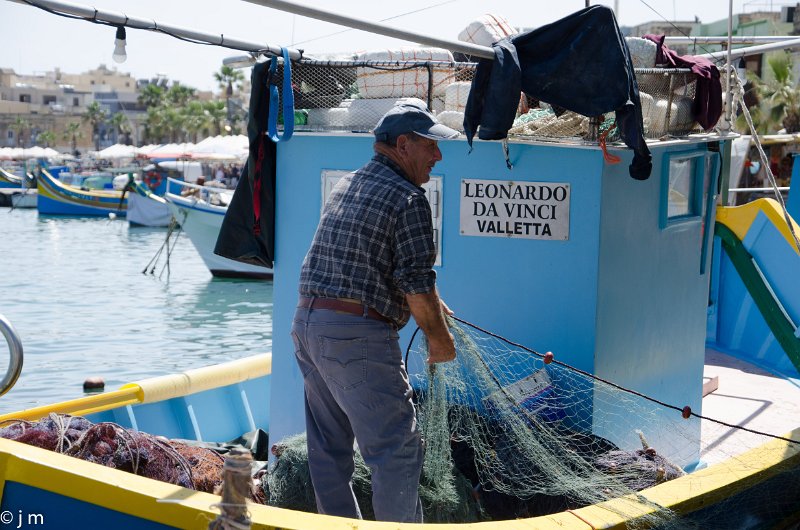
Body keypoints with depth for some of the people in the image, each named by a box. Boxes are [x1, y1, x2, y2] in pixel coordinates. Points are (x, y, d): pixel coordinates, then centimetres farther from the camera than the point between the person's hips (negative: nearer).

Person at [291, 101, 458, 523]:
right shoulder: (408, 199, -10)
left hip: (306, 322, 9)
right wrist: (438, 339, 0)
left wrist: (429, 302, 29)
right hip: (357, 335, -9)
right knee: (397, 449, -3)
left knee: (328, 446, 16)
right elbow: (416, 282, -14)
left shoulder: (345, 186, 17)